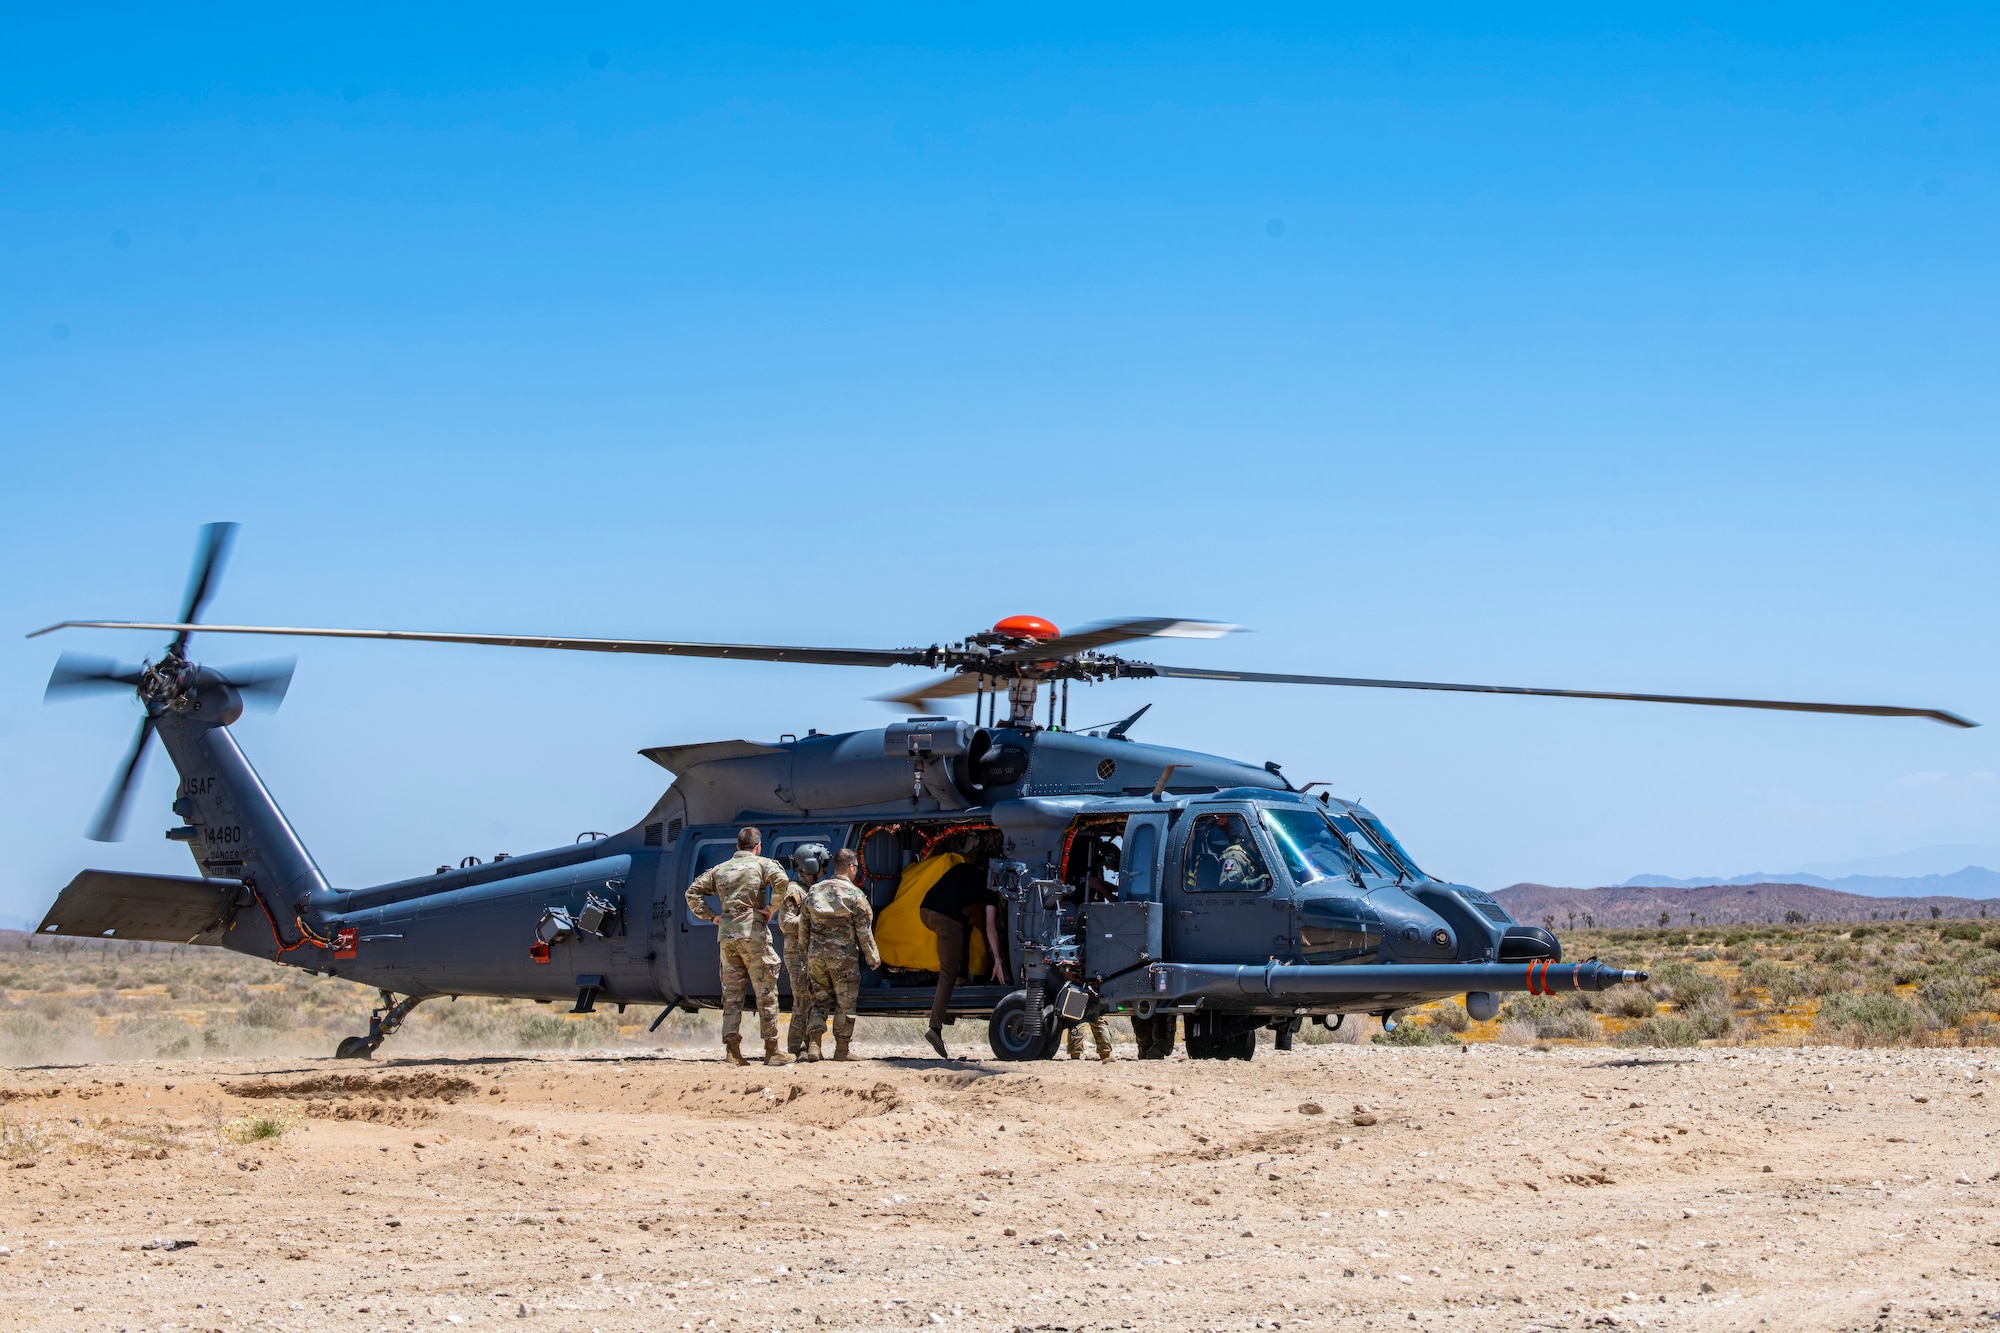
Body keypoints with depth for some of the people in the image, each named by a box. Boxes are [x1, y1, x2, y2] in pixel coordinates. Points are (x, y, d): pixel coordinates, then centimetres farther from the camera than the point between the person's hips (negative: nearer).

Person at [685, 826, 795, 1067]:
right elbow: (782, 881, -17)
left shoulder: (720, 870, 16)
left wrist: (710, 916, 12)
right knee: (766, 993, 0)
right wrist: (770, 910, -7)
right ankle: (771, 1050, -1)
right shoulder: (763, 864, 2)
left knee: (731, 993, 7)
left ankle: (732, 1047, -2)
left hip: (726, 935, 4)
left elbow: (693, 892, 14)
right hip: (753, 933, -4)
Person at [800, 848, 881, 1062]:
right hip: (844, 957, -4)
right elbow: (864, 930, -6)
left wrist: (806, 955, 20)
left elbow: (805, 928, 12)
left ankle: (813, 1042, -2)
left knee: (820, 1000, 13)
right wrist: (873, 957, 5)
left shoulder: (814, 892, 7)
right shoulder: (855, 895, -7)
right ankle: (841, 1050, 8)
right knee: (845, 1003, 6)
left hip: (816, 956, 4)